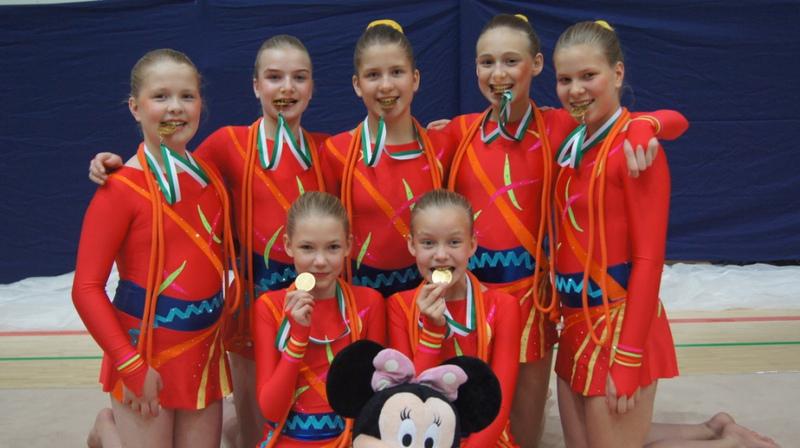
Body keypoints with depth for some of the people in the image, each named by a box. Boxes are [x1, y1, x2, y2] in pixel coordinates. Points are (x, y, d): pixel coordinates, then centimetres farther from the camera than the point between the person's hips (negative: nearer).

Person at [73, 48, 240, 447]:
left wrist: (228, 307, 2)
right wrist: (130, 366, -17)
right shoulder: (121, 189, -13)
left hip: (204, 351, 5)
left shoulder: (211, 178, 5)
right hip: (146, 352, -5)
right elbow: (86, 288, -14)